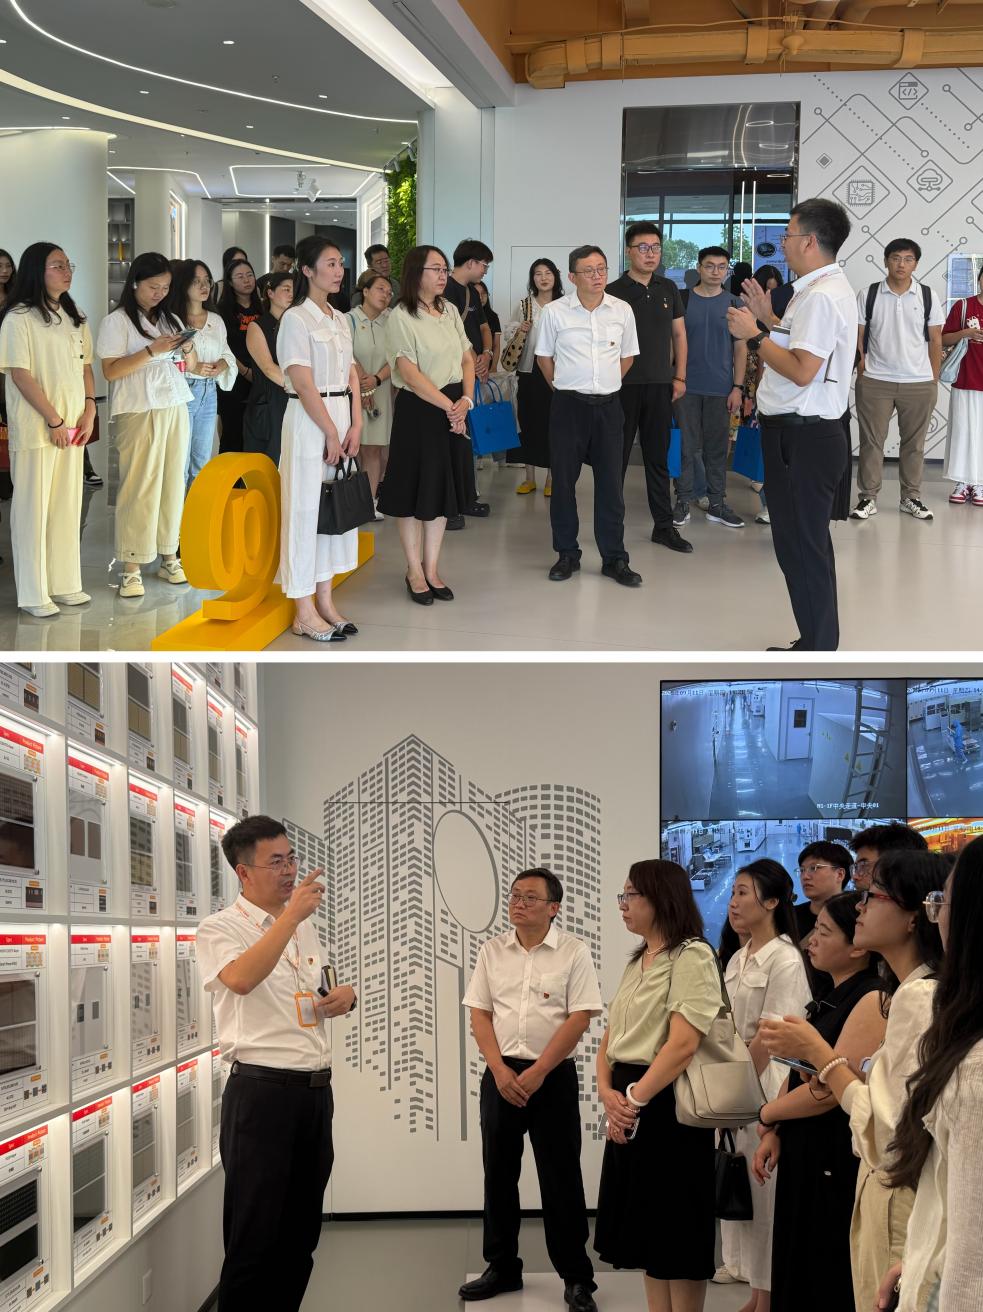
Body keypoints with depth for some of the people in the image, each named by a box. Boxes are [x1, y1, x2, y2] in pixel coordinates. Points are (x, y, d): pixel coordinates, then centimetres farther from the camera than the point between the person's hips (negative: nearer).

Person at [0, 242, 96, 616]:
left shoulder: (74, 318, 13)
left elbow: (85, 367, 14)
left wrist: (89, 411, 0)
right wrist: (54, 421, -14)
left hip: (73, 426, 6)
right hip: (35, 428, -6)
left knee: (68, 505, 9)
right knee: (33, 506, -2)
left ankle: (64, 584, 18)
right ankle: (33, 593, 3)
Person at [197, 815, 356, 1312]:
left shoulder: (303, 928, 16)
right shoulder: (220, 929, -7)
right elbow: (242, 979, -28)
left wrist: (345, 995, 6)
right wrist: (291, 915, -26)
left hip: (315, 1090, 7)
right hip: (261, 1091, -7)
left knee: (301, 1230, 12)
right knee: (255, 1234, -3)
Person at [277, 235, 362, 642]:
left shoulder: (340, 320, 13)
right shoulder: (296, 319, -11)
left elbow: (352, 376, 11)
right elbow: (303, 384, -15)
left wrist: (355, 426, 0)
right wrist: (331, 434, -14)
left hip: (341, 418, 8)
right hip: (308, 423, -8)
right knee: (305, 509, -3)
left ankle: (325, 600, 19)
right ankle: (304, 613, 1)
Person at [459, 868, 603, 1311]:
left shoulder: (573, 952, -4)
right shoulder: (492, 950, 6)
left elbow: (580, 1017, -9)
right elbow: (479, 1013, 5)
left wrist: (537, 1073, -14)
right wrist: (499, 1070, -8)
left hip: (553, 1075, -4)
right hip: (500, 1074, 4)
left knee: (560, 1177, -1)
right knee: (499, 1174, 9)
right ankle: (503, 1268, 21)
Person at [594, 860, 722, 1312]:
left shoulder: (692, 956, -12)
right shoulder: (636, 962, 16)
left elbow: (683, 1043, -21)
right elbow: (611, 1036, 12)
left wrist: (635, 1098, -17)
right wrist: (608, 1092, -6)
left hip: (668, 1105, -9)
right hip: (628, 1106, 9)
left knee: (677, 1230, -1)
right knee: (646, 1228, 12)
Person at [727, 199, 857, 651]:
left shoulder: (820, 296, -18)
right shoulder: (826, 288, 15)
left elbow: (802, 371, -25)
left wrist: (754, 335, -16)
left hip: (803, 438, -11)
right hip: (803, 432, 11)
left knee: (800, 547, -4)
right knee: (807, 544, 18)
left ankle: (816, 649, 3)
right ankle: (817, 644, 28)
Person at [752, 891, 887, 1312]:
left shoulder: (872, 1001, -17)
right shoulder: (829, 1000, 14)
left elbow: (830, 1088, -21)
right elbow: (798, 1075, 18)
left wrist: (767, 1114, -6)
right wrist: (775, 1133, 3)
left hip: (839, 1162, -9)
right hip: (804, 1154, 9)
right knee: (798, 1275, 15)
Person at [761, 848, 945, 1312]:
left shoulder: (917, 997, -18)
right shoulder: (922, 993, 12)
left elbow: (893, 1134, -22)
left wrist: (817, 1052, -13)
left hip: (901, 1201, -10)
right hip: (891, 1198, 10)